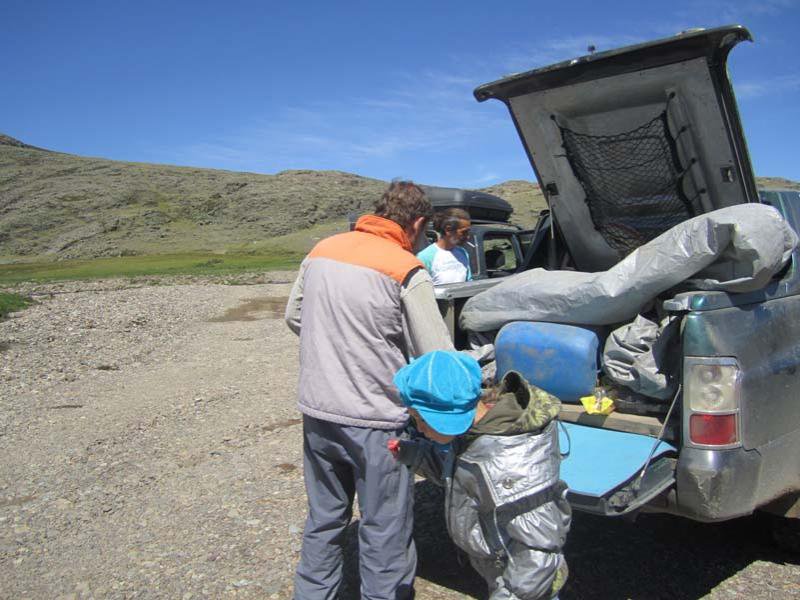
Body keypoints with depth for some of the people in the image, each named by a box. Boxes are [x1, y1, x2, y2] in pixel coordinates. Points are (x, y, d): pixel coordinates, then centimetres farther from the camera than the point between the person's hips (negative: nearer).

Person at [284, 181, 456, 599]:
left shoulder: (321, 251, 4)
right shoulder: (407, 271, -14)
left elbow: (294, 317, 15)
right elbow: (439, 360, -14)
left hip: (316, 412, 6)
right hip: (375, 421, -6)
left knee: (323, 520, 23)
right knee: (385, 533, 11)